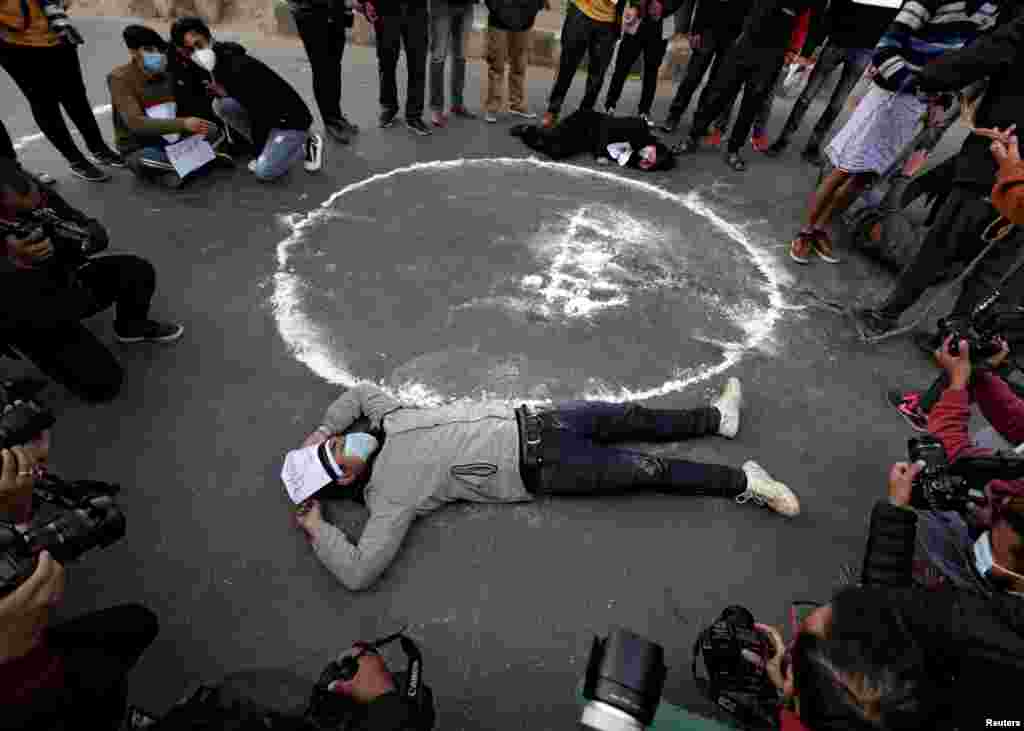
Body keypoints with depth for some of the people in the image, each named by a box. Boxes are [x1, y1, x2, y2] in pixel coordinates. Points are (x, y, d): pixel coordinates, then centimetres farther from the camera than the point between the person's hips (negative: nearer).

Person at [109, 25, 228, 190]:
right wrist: (183, 124, -37)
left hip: (173, 142, 6)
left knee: (216, 131, -6)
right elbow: (136, 123, -27)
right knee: (146, 160, -39)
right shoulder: (120, 78, -14)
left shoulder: (167, 74, 5)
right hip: (140, 149, -6)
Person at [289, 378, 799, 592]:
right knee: (649, 471, -7)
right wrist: (316, 529, -7)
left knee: (630, 418, 9)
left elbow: (359, 390, 22)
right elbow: (359, 572, -17)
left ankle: (716, 418, 30)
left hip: (526, 424, 6)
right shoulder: (390, 498, -11)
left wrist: (322, 429, 10)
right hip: (538, 471, -5)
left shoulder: (387, 423, 4)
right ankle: (742, 483, 12)